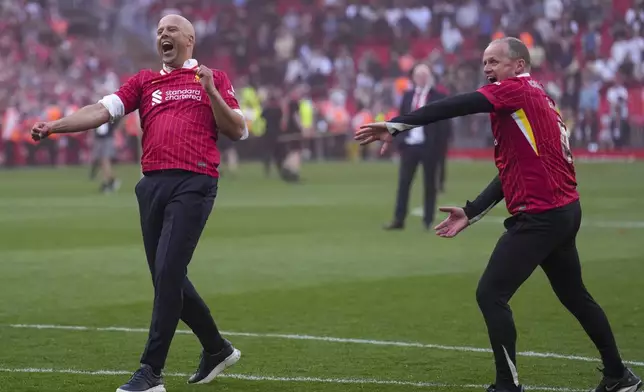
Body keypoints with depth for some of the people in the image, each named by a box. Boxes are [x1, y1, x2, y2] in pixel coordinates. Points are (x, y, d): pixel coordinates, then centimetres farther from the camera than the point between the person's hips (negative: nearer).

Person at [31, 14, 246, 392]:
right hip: (153, 186, 5)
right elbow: (102, 110, 7)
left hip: (193, 184, -5)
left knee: (168, 274, -14)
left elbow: (238, 131, 7)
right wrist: (54, 126, -7)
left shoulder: (213, 78, 12)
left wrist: (211, 92, -6)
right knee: (167, 277, 9)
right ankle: (217, 349, 28)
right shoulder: (144, 81, 19)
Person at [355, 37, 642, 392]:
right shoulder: (534, 98, 17)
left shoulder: (517, 90, -10)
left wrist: (395, 125, -25)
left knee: (490, 295, -7)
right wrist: (471, 212, 12)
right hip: (564, 210, 10)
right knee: (575, 296, 22)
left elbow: (456, 107, -22)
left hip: (540, 215, -10)